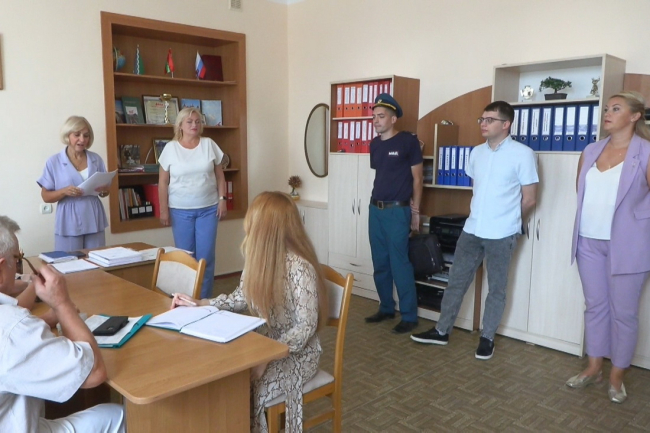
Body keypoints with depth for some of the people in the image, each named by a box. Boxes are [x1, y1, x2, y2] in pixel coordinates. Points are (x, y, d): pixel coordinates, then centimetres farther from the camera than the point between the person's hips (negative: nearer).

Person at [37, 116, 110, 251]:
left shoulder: (96, 159, 6)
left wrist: (104, 190, -10)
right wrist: (64, 191, -18)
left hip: (94, 222, 3)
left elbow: (105, 191, 13)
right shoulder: (54, 162, -1)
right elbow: (46, 196, 1)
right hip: (69, 225, -2)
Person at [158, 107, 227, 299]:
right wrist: (163, 209, -3)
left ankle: (204, 299, 12)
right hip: (180, 210, -1)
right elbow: (163, 182, 1)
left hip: (208, 209, 1)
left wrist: (222, 199, -1)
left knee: (206, 256, 1)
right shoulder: (170, 148, 0)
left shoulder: (209, 144, 3)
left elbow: (219, 176, 7)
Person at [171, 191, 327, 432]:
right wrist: (199, 304, 2)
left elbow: (306, 327, -23)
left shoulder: (299, 268, -26)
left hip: (297, 353, -7)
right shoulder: (259, 257, -3)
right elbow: (242, 298, 9)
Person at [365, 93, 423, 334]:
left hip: (398, 211, -6)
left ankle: (409, 316, 7)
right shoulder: (374, 144, 10)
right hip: (375, 209, 7)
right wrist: (377, 202, 12)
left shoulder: (408, 141, -8)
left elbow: (417, 177, -6)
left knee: (400, 264, -4)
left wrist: (415, 211, -8)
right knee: (380, 264, 12)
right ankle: (386, 308, 27)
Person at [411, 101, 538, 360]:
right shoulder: (477, 153, 7)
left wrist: (507, 221, 7)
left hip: (502, 235, -5)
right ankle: (442, 331, 21)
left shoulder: (523, 154, -9)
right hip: (471, 230, 5)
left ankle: (487, 337, 23)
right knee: (456, 281, 10)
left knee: (497, 288, 9)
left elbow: (529, 199, -4)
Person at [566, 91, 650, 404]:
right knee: (595, 306, 13)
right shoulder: (590, 151, 8)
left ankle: (617, 376, 21)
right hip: (589, 241, 5)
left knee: (623, 312, 5)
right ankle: (594, 368, 27)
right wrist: (593, 215, 11)